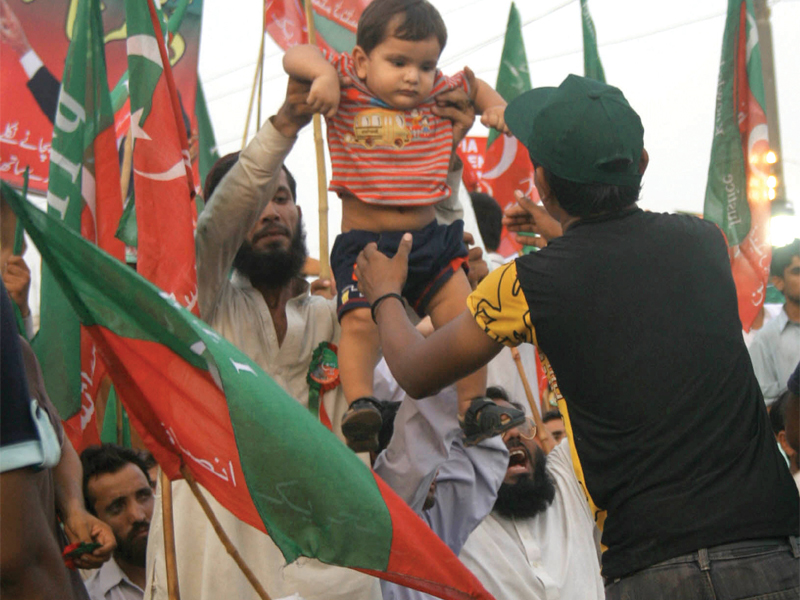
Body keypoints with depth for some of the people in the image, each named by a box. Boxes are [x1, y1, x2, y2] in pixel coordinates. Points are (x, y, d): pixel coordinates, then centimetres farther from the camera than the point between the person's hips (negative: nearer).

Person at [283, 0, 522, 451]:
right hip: (364, 243, -4)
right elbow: (297, 56, -10)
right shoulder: (347, 87, -4)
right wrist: (322, 73, -29)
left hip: (430, 240, 4)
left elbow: (473, 85, 27)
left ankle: (474, 406, 9)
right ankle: (360, 404, -22)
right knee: (361, 319, -24)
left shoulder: (438, 94, 6)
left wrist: (496, 107, 8)